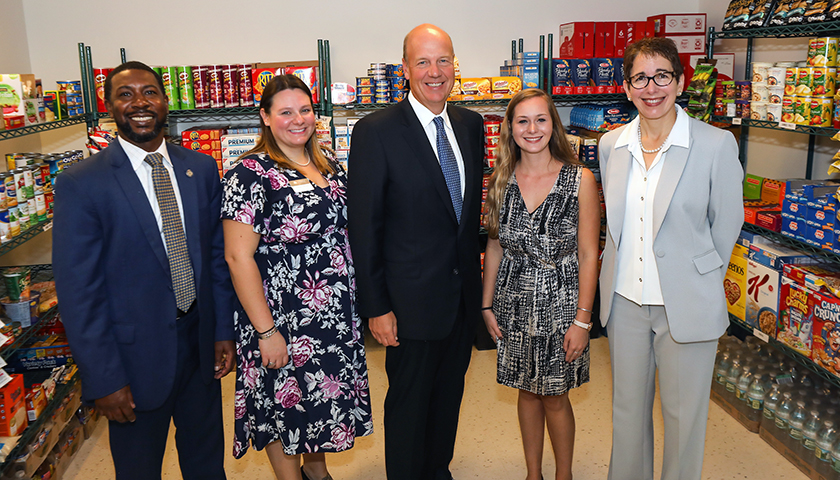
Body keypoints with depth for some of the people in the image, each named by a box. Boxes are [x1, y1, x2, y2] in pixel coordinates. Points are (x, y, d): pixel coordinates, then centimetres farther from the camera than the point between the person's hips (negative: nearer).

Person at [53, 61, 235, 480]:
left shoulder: (201, 169, 2)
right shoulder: (80, 184, -12)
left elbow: (217, 255, 6)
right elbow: (78, 292, -13)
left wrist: (224, 331, 4)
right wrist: (103, 379, -13)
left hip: (202, 345, 4)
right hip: (137, 354, -4)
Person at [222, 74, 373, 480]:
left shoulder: (328, 164, 5)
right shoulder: (250, 175, -16)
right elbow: (238, 256, -19)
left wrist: (357, 297, 12)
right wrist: (266, 331, -20)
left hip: (338, 311, 7)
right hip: (283, 318, -7)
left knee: (328, 396, 21)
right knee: (287, 404, 10)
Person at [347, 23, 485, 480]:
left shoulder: (471, 125, 5)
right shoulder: (375, 131, -14)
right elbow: (364, 227, -13)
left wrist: (474, 272, 11)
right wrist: (375, 306, -13)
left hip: (464, 291, 6)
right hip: (413, 299, -6)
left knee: (450, 392, 21)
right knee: (409, 400, 10)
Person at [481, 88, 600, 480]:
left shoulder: (580, 180, -10)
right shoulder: (501, 180, 0)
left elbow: (588, 255, -9)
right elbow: (494, 246, 7)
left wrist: (582, 318, -10)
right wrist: (487, 305, 6)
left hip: (560, 302, -3)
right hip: (514, 303, 3)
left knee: (555, 397, 8)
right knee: (527, 390, 16)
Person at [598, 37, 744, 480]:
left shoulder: (716, 145, -12)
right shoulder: (611, 145, 2)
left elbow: (726, 225, -3)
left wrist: (696, 279, 3)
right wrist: (624, 273, 10)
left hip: (686, 304, -4)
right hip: (625, 298, 4)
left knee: (684, 414, 12)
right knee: (627, 406, 19)